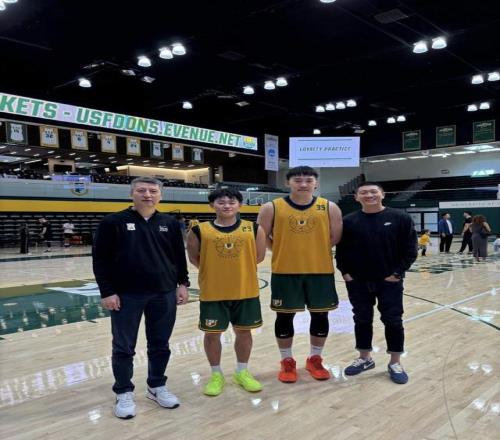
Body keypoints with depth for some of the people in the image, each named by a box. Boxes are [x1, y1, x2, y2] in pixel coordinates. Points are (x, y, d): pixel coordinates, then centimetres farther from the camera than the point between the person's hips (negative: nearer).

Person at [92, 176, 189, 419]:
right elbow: (100, 259, -5)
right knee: (123, 347, 8)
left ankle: (157, 386, 31)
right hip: (126, 296, -3)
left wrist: (182, 284, 7)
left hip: (164, 294, 3)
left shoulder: (170, 223, 6)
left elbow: (179, 256, 12)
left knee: (160, 345, 13)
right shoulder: (113, 222, -4)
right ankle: (124, 393, 25)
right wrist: (107, 292, -9)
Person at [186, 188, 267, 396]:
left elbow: (259, 256, 7)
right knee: (212, 333, 8)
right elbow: (194, 258, 5)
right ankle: (216, 375, 28)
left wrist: (239, 269, 6)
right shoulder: (199, 231, -6)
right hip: (212, 292, -1)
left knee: (244, 331, 13)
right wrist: (215, 271, 4)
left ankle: (242, 372, 32)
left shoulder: (254, 228, -3)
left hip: (246, 291, 1)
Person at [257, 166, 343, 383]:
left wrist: (315, 250, 4)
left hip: (321, 271, 1)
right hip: (285, 272, -1)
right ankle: (287, 361, 25)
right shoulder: (272, 208, -5)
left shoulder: (329, 207, -1)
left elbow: (336, 237, 7)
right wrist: (284, 251, 1)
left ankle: (315, 359, 29)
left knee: (320, 315, 10)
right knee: (285, 316, 7)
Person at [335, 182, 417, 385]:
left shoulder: (400, 218, -5)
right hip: (357, 282, 2)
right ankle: (365, 358, 28)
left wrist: (398, 272, -10)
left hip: (389, 281, -2)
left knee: (393, 321, 5)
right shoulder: (348, 221, 0)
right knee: (362, 320, 12)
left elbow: (410, 249, -4)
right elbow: (341, 250, 7)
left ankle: (395, 362, 19)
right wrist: (345, 271, -2)